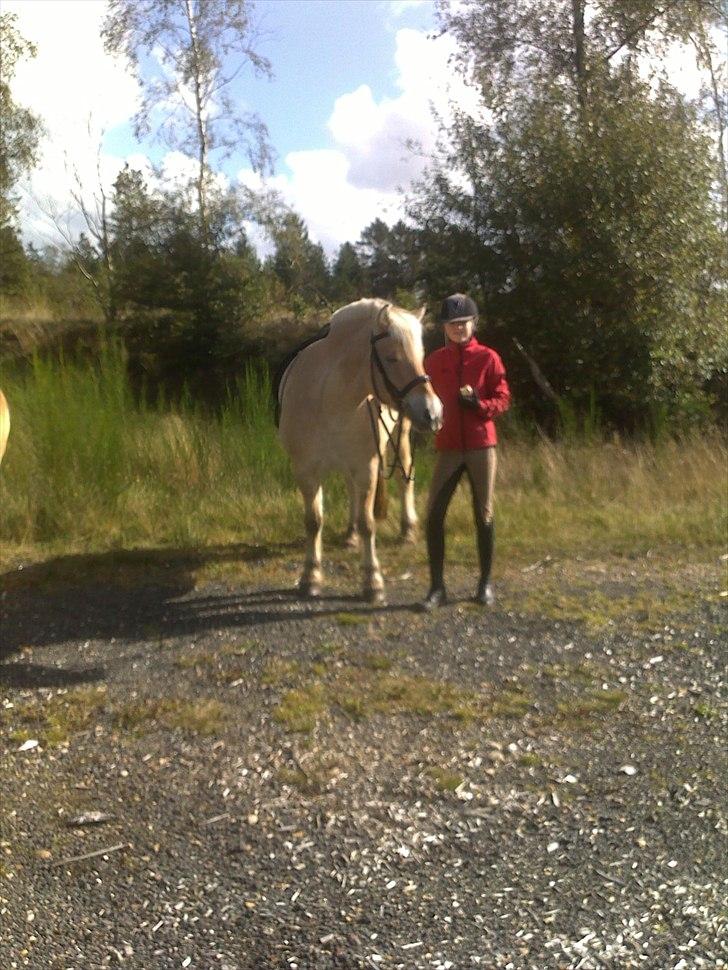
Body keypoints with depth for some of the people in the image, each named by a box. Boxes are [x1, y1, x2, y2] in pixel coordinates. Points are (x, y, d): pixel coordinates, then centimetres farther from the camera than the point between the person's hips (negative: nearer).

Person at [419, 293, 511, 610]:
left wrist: (478, 403, -18)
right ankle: (436, 586, 3)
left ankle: (485, 583, 18)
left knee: (484, 513, 5)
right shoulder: (434, 361, 7)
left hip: (481, 444, -2)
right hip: (448, 447, 2)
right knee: (434, 514, -5)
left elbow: (503, 399, 0)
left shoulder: (488, 358, 0)